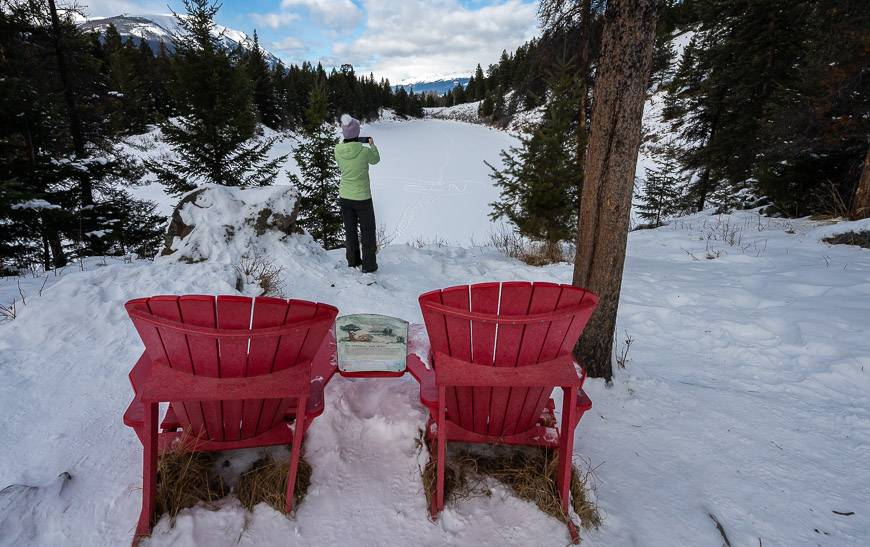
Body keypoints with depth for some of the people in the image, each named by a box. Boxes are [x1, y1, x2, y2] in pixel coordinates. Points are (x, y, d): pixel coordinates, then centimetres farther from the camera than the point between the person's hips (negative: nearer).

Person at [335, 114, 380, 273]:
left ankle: (352, 262, 31)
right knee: (368, 232, 11)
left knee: (350, 231, 19)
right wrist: (372, 145, 21)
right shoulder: (365, 151, -19)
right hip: (362, 198, -4)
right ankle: (369, 266, 16)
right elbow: (376, 159, 3)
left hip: (344, 197, 4)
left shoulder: (338, 150, -10)